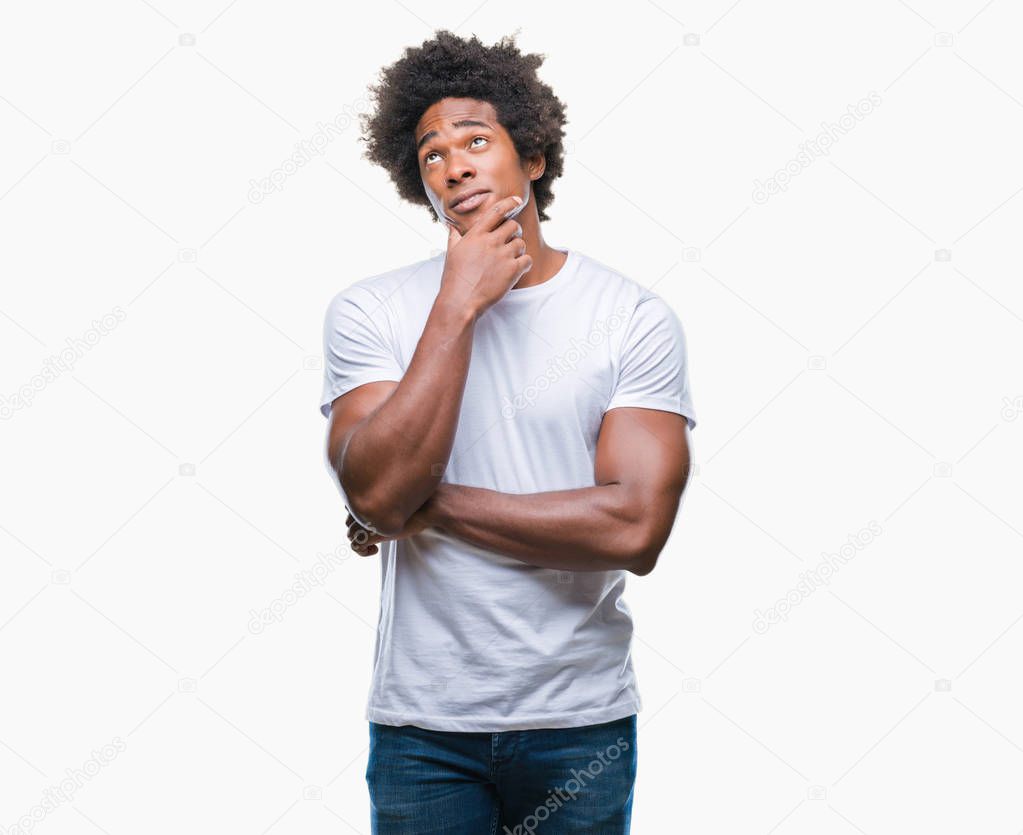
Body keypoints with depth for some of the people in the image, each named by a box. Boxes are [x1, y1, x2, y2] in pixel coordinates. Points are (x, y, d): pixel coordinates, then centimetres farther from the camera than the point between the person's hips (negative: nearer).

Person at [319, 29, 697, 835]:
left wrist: (428, 508, -13)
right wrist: (458, 306, -17)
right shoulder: (369, 312, -4)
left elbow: (635, 529, -16)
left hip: (582, 722, 0)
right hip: (422, 726, 0)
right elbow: (376, 494, -17)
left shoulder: (635, 316, -6)